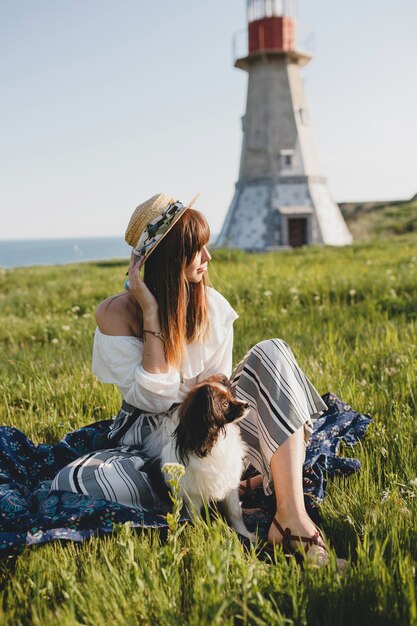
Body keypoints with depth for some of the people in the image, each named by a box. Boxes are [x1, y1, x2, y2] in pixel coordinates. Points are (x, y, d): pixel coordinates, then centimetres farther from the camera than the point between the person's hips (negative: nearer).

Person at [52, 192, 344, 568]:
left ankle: (291, 516, -30)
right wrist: (152, 316, -25)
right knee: (72, 482, -33)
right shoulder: (116, 314, -14)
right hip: (149, 437, -2)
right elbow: (155, 399, -22)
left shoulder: (213, 305, -4)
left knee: (271, 354, -21)